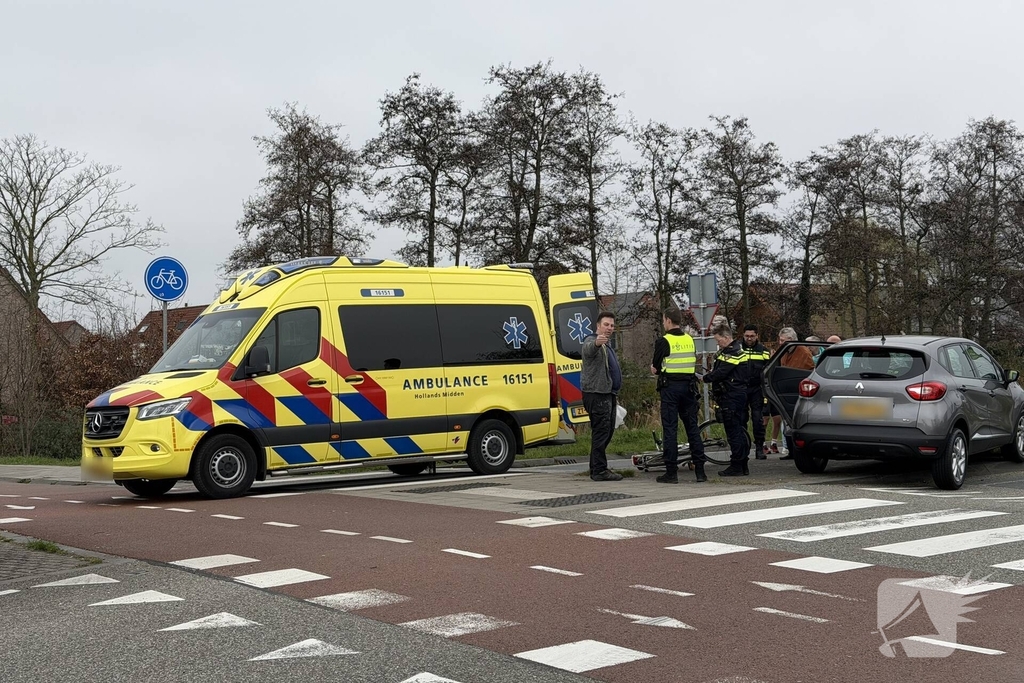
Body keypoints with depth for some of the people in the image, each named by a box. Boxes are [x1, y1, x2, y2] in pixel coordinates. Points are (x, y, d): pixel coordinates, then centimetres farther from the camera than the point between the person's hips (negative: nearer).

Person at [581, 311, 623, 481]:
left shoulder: (606, 345, 21)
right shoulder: (592, 341, -11)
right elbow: (589, 348, -38)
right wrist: (596, 343, -59)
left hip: (607, 393, 10)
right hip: (597, 393, -10)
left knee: (607, 431, 14)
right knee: (601, 431, -13)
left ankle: (597, 468, 22)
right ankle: (599, 470, -13)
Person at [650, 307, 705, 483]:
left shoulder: (663, 341, -8)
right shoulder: (690, 340, 9)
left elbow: (655, 368, -5)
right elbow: (693, 364, 14)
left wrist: (656, 370, 15)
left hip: (670, 387, -5)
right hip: (688, 385, 5)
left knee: (670, 428, -2)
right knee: (692, 427, 8)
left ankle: (671, 472, -2)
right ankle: (700, 470, 9)